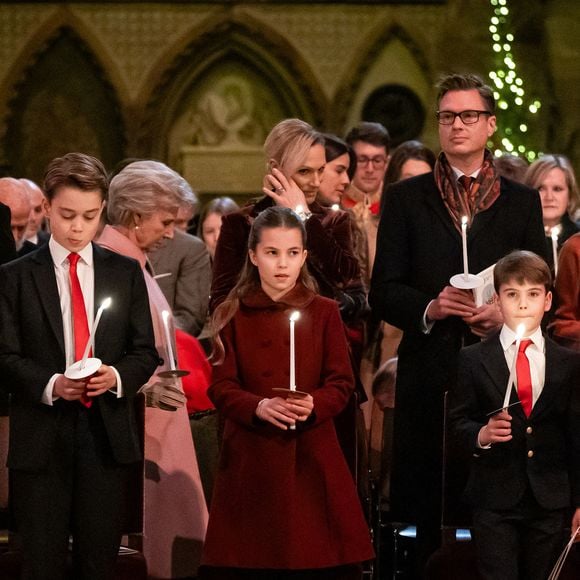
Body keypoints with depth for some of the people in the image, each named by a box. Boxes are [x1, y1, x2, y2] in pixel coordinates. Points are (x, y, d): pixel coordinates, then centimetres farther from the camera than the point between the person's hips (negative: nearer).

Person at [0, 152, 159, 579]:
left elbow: (145, 351, 9)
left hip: (108, 435, 2)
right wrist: (49, 384, -19)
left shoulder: (126, 273, 10)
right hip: (41, 438, -2)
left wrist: (118, 376, -13)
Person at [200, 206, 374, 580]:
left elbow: (342, 383, 2)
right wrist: (259, 407, -20)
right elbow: (221, 386, 0)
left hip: (311, 456, 0)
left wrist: (313, 405, -19)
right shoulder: (232, 315, 5)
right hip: (251, 456, 0)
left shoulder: (324, 313, 6)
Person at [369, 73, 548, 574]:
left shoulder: (522, 202, 12)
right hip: (429, 377, 0)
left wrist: (506, 313, -11)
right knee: (428, 521, -1)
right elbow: (383, 293, 5)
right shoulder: (406, 199, 10)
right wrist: (429, 308, -14)